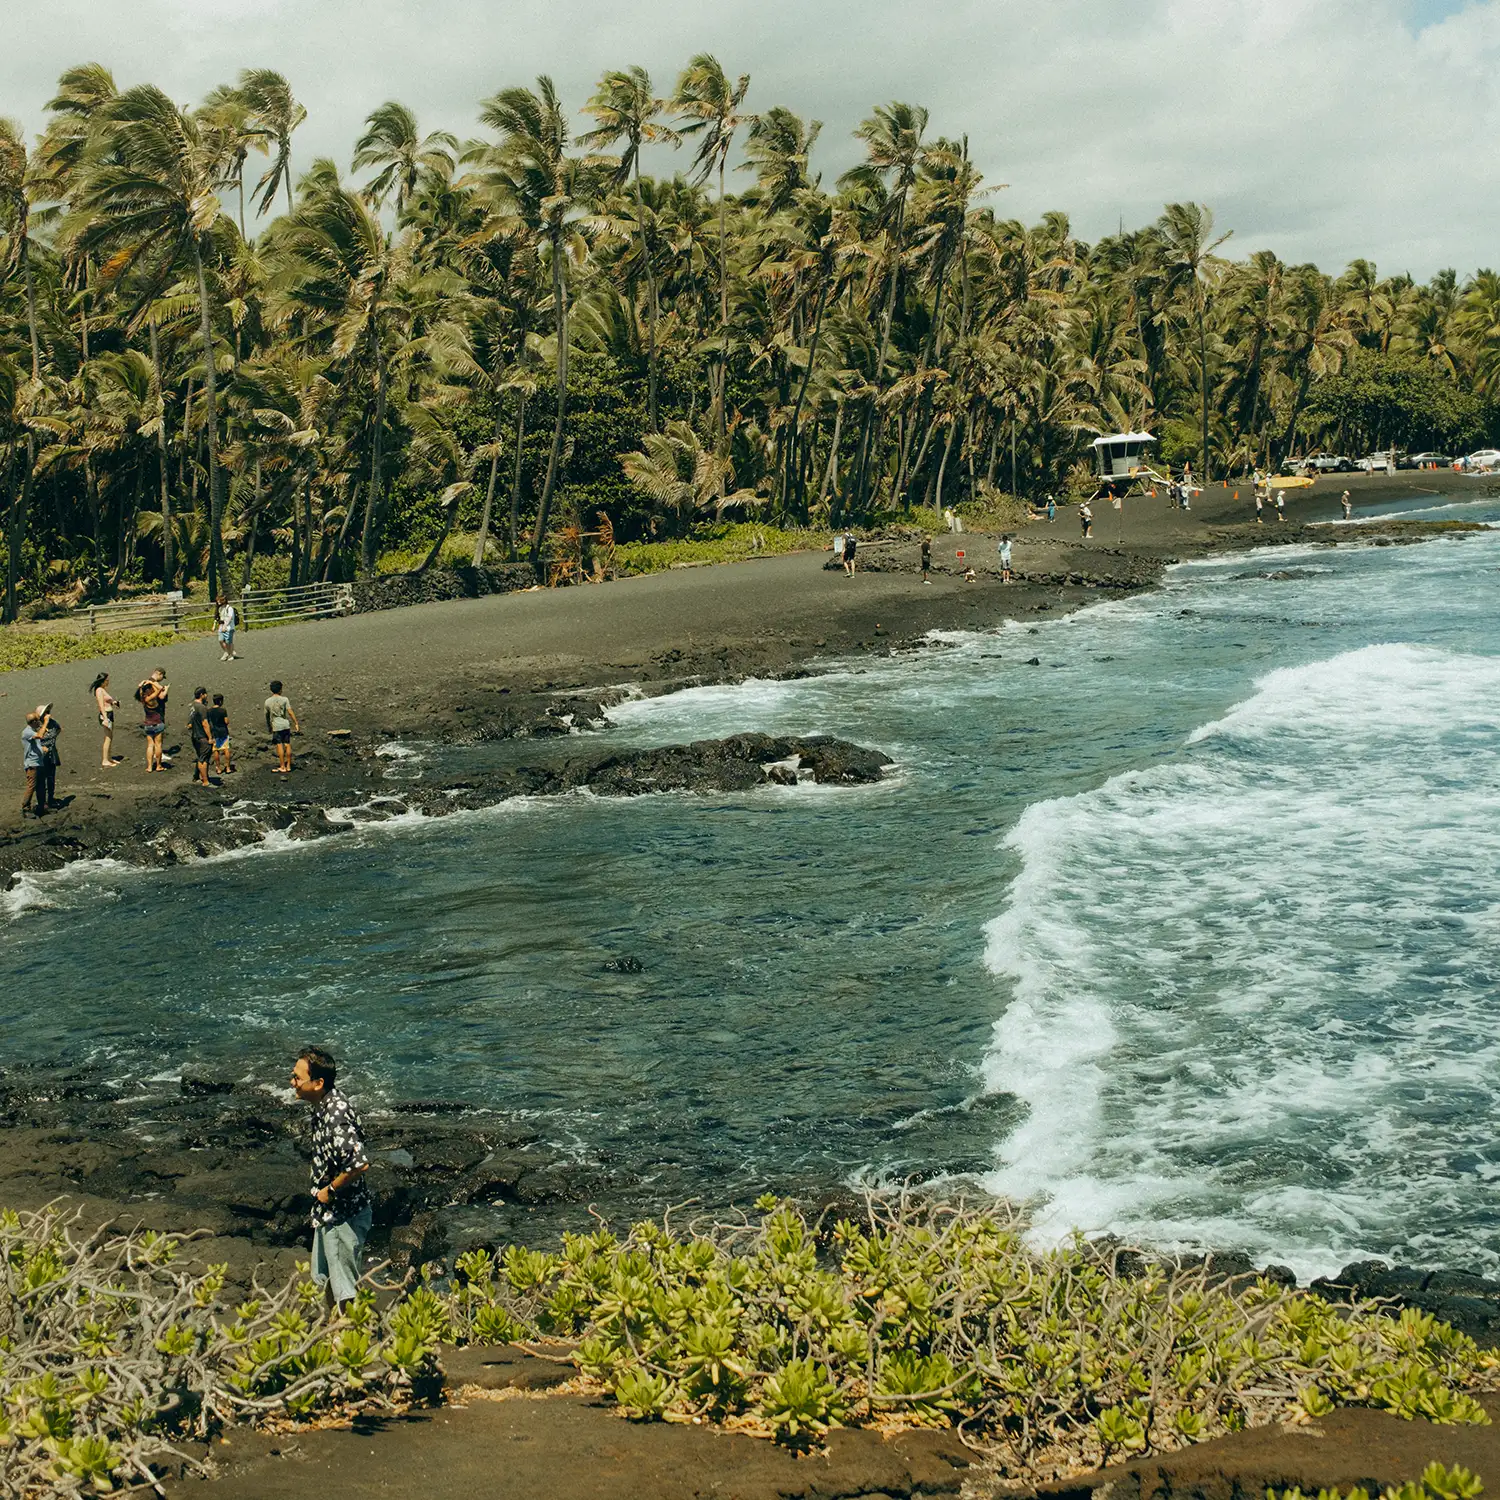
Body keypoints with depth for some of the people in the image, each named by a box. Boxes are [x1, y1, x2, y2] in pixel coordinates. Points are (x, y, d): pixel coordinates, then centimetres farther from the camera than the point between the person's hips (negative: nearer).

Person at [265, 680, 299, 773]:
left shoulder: (268, 702, -1)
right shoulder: (284, 699, -6)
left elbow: (267, 715, 10)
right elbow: (290, 712, -10)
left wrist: (269, 726, 24)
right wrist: (296, 724, -4)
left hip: (276, 727, 0)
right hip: (286, 724, 0)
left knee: (279, 745, 3)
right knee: (287, 745, 8)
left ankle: (282, 767, 5)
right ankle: (288, 765, 14)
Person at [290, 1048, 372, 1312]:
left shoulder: (336, 1115, -29)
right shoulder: (323, 1105, 1)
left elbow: (360, 1163, -37)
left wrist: (330, 1190, -22)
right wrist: (322, 1193, 10)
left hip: (344, 1214, -10)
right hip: (328, 1211, 10)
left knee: (345, 1287, 4)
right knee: (326, 1278, 24)